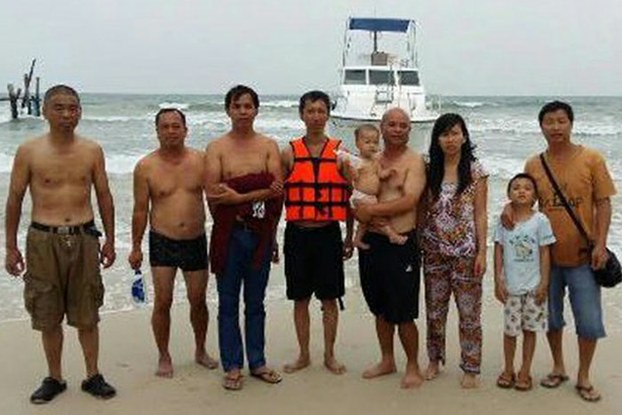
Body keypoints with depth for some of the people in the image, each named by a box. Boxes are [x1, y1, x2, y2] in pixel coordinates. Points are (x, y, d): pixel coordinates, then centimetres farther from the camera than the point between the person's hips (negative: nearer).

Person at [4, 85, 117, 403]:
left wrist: (109, 240, 8)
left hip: (83, 238, 1)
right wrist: (11, 247, 2)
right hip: (43, 240, -1)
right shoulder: (29, 152, -3)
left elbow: (104, 197, 9)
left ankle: (92, 375, 22)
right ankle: (54, 377, 25)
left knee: (87, 315, 9)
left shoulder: (92, 150, 3)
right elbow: (14, 200, 3)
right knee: (48, 317, 9)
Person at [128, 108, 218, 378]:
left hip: (196, 241, 1)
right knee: (162, 301, 0)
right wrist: (136, 247, 2)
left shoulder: (200, 160, -1)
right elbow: (140, 210, 1)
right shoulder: (146, 167, -3)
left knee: (198, 300, 11)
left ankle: (200, 350, 30)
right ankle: (164, 357, 17)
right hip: (162, 242, -1)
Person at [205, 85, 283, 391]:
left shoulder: (269, 146, 5)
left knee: (256, 302, 13)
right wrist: (260, 192, -15)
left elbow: (277, 190, -8)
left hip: (260, 233, 2)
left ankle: (257, 362, 24)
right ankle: (232, 366, 17)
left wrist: (238, 196, -16)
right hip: (229, 233, -2)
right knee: (228, 303, 6)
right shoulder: (216, 148, 0)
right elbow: (212, 194, -13)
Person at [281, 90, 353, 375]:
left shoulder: (340, 152, 1)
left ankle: (329, 355, 21)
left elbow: (348, 197, 6)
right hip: (297, 234, 1)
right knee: (300, 299, 9)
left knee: (329, 299, 7)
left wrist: (350, 237, 6)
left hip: (328, 234, 0)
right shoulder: (289, 153, 2)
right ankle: (303, 355, 23)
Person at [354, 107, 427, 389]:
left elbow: (409, 202, -17)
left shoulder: (415, 161, -4)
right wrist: (366, 217, -11)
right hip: (371, 241, 6)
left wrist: (371, 210, -15)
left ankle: (413, 367, 17)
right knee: (380, 308, 16)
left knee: (403, 312, 0)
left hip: (401, 243, -5)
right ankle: (387, 361, 32)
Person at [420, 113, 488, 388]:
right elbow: (423, 210, 8)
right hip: (434, 249, 3)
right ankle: (434, 360, 29)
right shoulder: (430, 170, 5)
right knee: (434, 308, 13)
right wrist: (418, 243, 2)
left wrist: (482, 251, -8)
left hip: (465, 249, -3)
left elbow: (480, 214, -3)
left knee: (469, 311, 3)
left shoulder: (475, 171, -3)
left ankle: (470, 368, 15)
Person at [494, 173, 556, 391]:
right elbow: (498, 251, 2)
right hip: (511, 286, 1)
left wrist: (544, 283, -6)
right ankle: (508, 370, 23)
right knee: (510, 329, 8)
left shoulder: (540, 220, -5)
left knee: (530, 329, 8)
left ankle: (525, 372, 20)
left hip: (533, 286, -1)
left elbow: (545, 253, -3)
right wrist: (498, 281, -2)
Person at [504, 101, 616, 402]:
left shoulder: (591, 159, -6)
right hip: (546, 255, 3)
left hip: (582, 256, -2)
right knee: (550, 317, 14)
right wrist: (510, 206, -10)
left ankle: (583, 377, 21)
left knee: (589, 320, 2)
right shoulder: (533, 165, 1)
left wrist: (601, 244, -14)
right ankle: (558, 368, 34)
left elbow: (603, 203, -5)